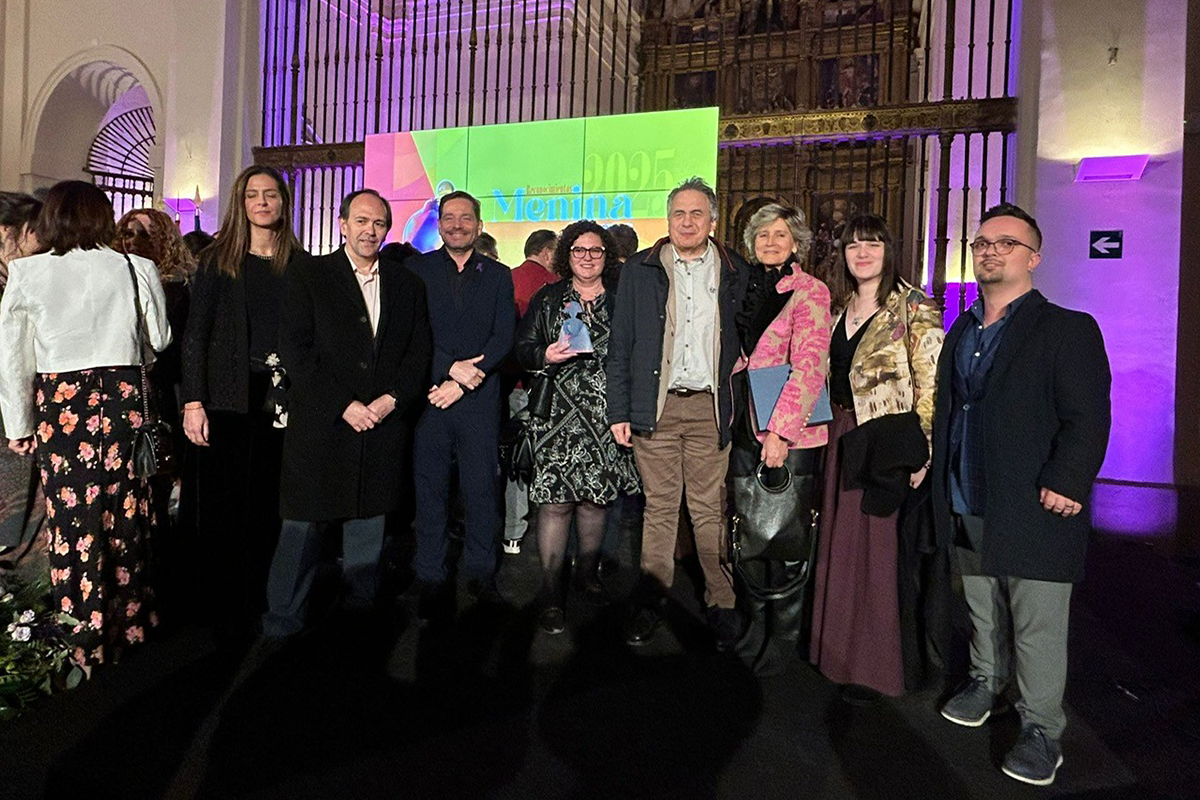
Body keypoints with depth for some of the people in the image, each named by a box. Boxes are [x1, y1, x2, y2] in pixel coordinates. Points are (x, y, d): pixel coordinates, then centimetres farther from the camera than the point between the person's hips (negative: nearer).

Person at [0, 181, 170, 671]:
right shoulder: (136, 269, -1)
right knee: (125, 516, 11)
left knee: (73, 521, 6)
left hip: (59, 404, 0)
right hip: (124, 400, 1)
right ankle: (129, 624, 24)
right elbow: (161, 340, 9)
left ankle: (83, 646, 15)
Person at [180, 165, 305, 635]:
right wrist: (193, 402, -8)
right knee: (228, 501, 4)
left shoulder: (301, 264, 7)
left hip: (283, 398, 1)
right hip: (230, 397, -1)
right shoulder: (218, 260, 3)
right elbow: (195, 332, 0)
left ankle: (260, 597, 22)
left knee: (271, 501, 7)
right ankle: (227, 605, 18)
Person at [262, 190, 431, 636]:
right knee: (303, 523, 2)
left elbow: (420, 350, 10)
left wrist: (391, 400, -6)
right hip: (320, 424, -2)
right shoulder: (309, 277, 3)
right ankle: (285, 617, 18)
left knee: (369, 521, 10)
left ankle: (361, 611, 23)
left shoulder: (407, 285, 12)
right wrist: (344, 405, -12)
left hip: (384, 426, 3)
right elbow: (295, 349, -4)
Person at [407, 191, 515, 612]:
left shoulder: (498, 275, 11)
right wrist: (451, 367, -12)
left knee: (482, 487, 3)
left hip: (480, 398, 0)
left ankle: (481, 573, 18)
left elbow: (504, 337, 2)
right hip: (430, 395, 0)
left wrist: (464, 382, -8)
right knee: (430, 488, 4)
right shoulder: (417, 269, 10)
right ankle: (431, 579, 15)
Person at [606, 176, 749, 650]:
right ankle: (650, 602, 17)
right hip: (655, 407, 0)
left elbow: (746, 340, 12)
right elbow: (620, 345, 6)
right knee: (659, 507, 6)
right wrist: (619, 411, 1)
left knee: (710, 509, 3)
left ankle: (721, 603, 15)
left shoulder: (734, 274, 9)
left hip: (710, 407, 0)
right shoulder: (639, 271, 8)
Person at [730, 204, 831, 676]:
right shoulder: (747, 290, 13)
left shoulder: (810, 291, -5)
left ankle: (783, 638, 18)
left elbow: (810, 366, -15)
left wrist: (781, 429, -22)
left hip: (791, 434, -6)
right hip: (745, 430, 6)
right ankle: (756, 626, 28)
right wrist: (730, 419, 12)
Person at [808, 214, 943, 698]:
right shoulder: (838, 307, 11)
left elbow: (930, 385, -12)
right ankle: (841, 648, 30)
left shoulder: (913, 308, -8)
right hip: (842, 438, 7)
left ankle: (875, 663, 17)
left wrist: (923, 454, -16)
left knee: (879, 545, 1)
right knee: (841, 543, 13)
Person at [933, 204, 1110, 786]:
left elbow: (1089, 418, -11)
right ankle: (986, 681, 40)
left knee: (1037, 628, 2)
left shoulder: (1068, 330, -5)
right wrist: (938, 476, 12)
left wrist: (1066, 482, -20)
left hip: (1033, 513, -6)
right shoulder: (960, 333, 15)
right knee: (982, 610, 20)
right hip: (968, 510, 6)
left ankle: (1041, 728, 18)